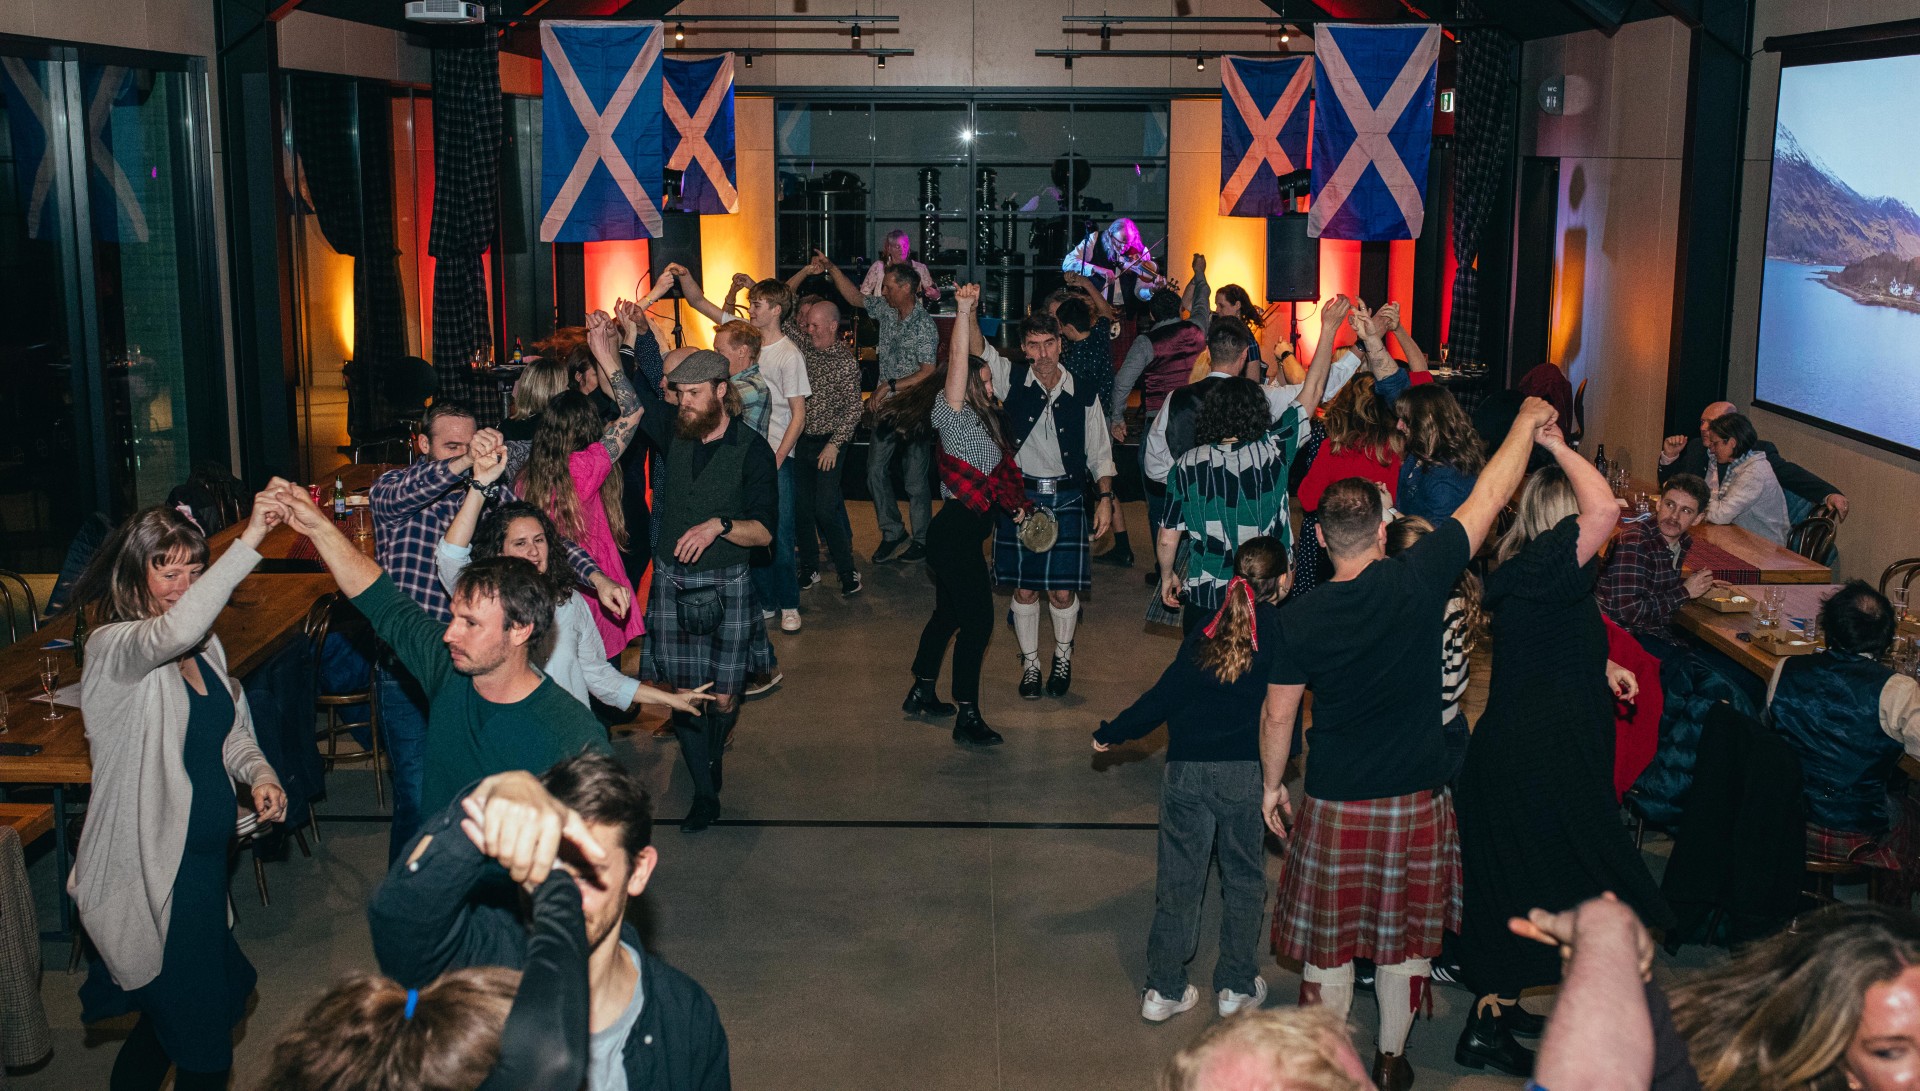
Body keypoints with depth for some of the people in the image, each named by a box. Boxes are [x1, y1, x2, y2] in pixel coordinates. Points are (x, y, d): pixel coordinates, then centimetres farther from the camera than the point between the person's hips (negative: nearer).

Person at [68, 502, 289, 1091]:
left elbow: (231, 731, 17)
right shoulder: (111, 646, -18)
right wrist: (247, 543, -44)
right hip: (150, 871, -8)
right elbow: (172, 632, -41)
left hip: (204, 855, 8)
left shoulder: (204, 644, 7)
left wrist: (258, 773, -5)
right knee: (203, 1040, 0)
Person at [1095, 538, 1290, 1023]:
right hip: (1247, 773, -1)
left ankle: (1164, 989, 17)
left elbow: (1164, 696, 2)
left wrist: (1112, 733, 12)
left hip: (1186, 769, 2)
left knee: (1178, 879, 10)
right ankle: (1237, 986, 24)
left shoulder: (1205, 633, 4)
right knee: (1244, 879, 16)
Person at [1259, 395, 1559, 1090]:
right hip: (1417, 798, 1)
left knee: (1330, 942, 14)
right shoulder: (1420, 579, -16)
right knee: (1405, 938, 18)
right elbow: (1488, 497, -6)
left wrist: (1272, 784, 9)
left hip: (1334, 804, -1)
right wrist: (1528, 423, 6)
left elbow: (1278, 715, -6)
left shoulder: (1299, 620, -14)